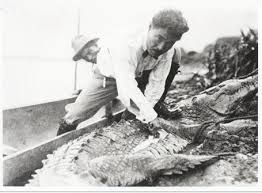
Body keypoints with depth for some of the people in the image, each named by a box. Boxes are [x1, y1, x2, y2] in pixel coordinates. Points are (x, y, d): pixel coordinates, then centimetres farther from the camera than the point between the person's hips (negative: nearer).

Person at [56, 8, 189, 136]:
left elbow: (156, 82, -23)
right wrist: (150, 115, -55)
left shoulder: (167, 51, -25)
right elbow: (127, 87, -50)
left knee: (175, 54, -12)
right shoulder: (127, 49, -41)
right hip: (108, 76, -4)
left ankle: (157, 105, -1)